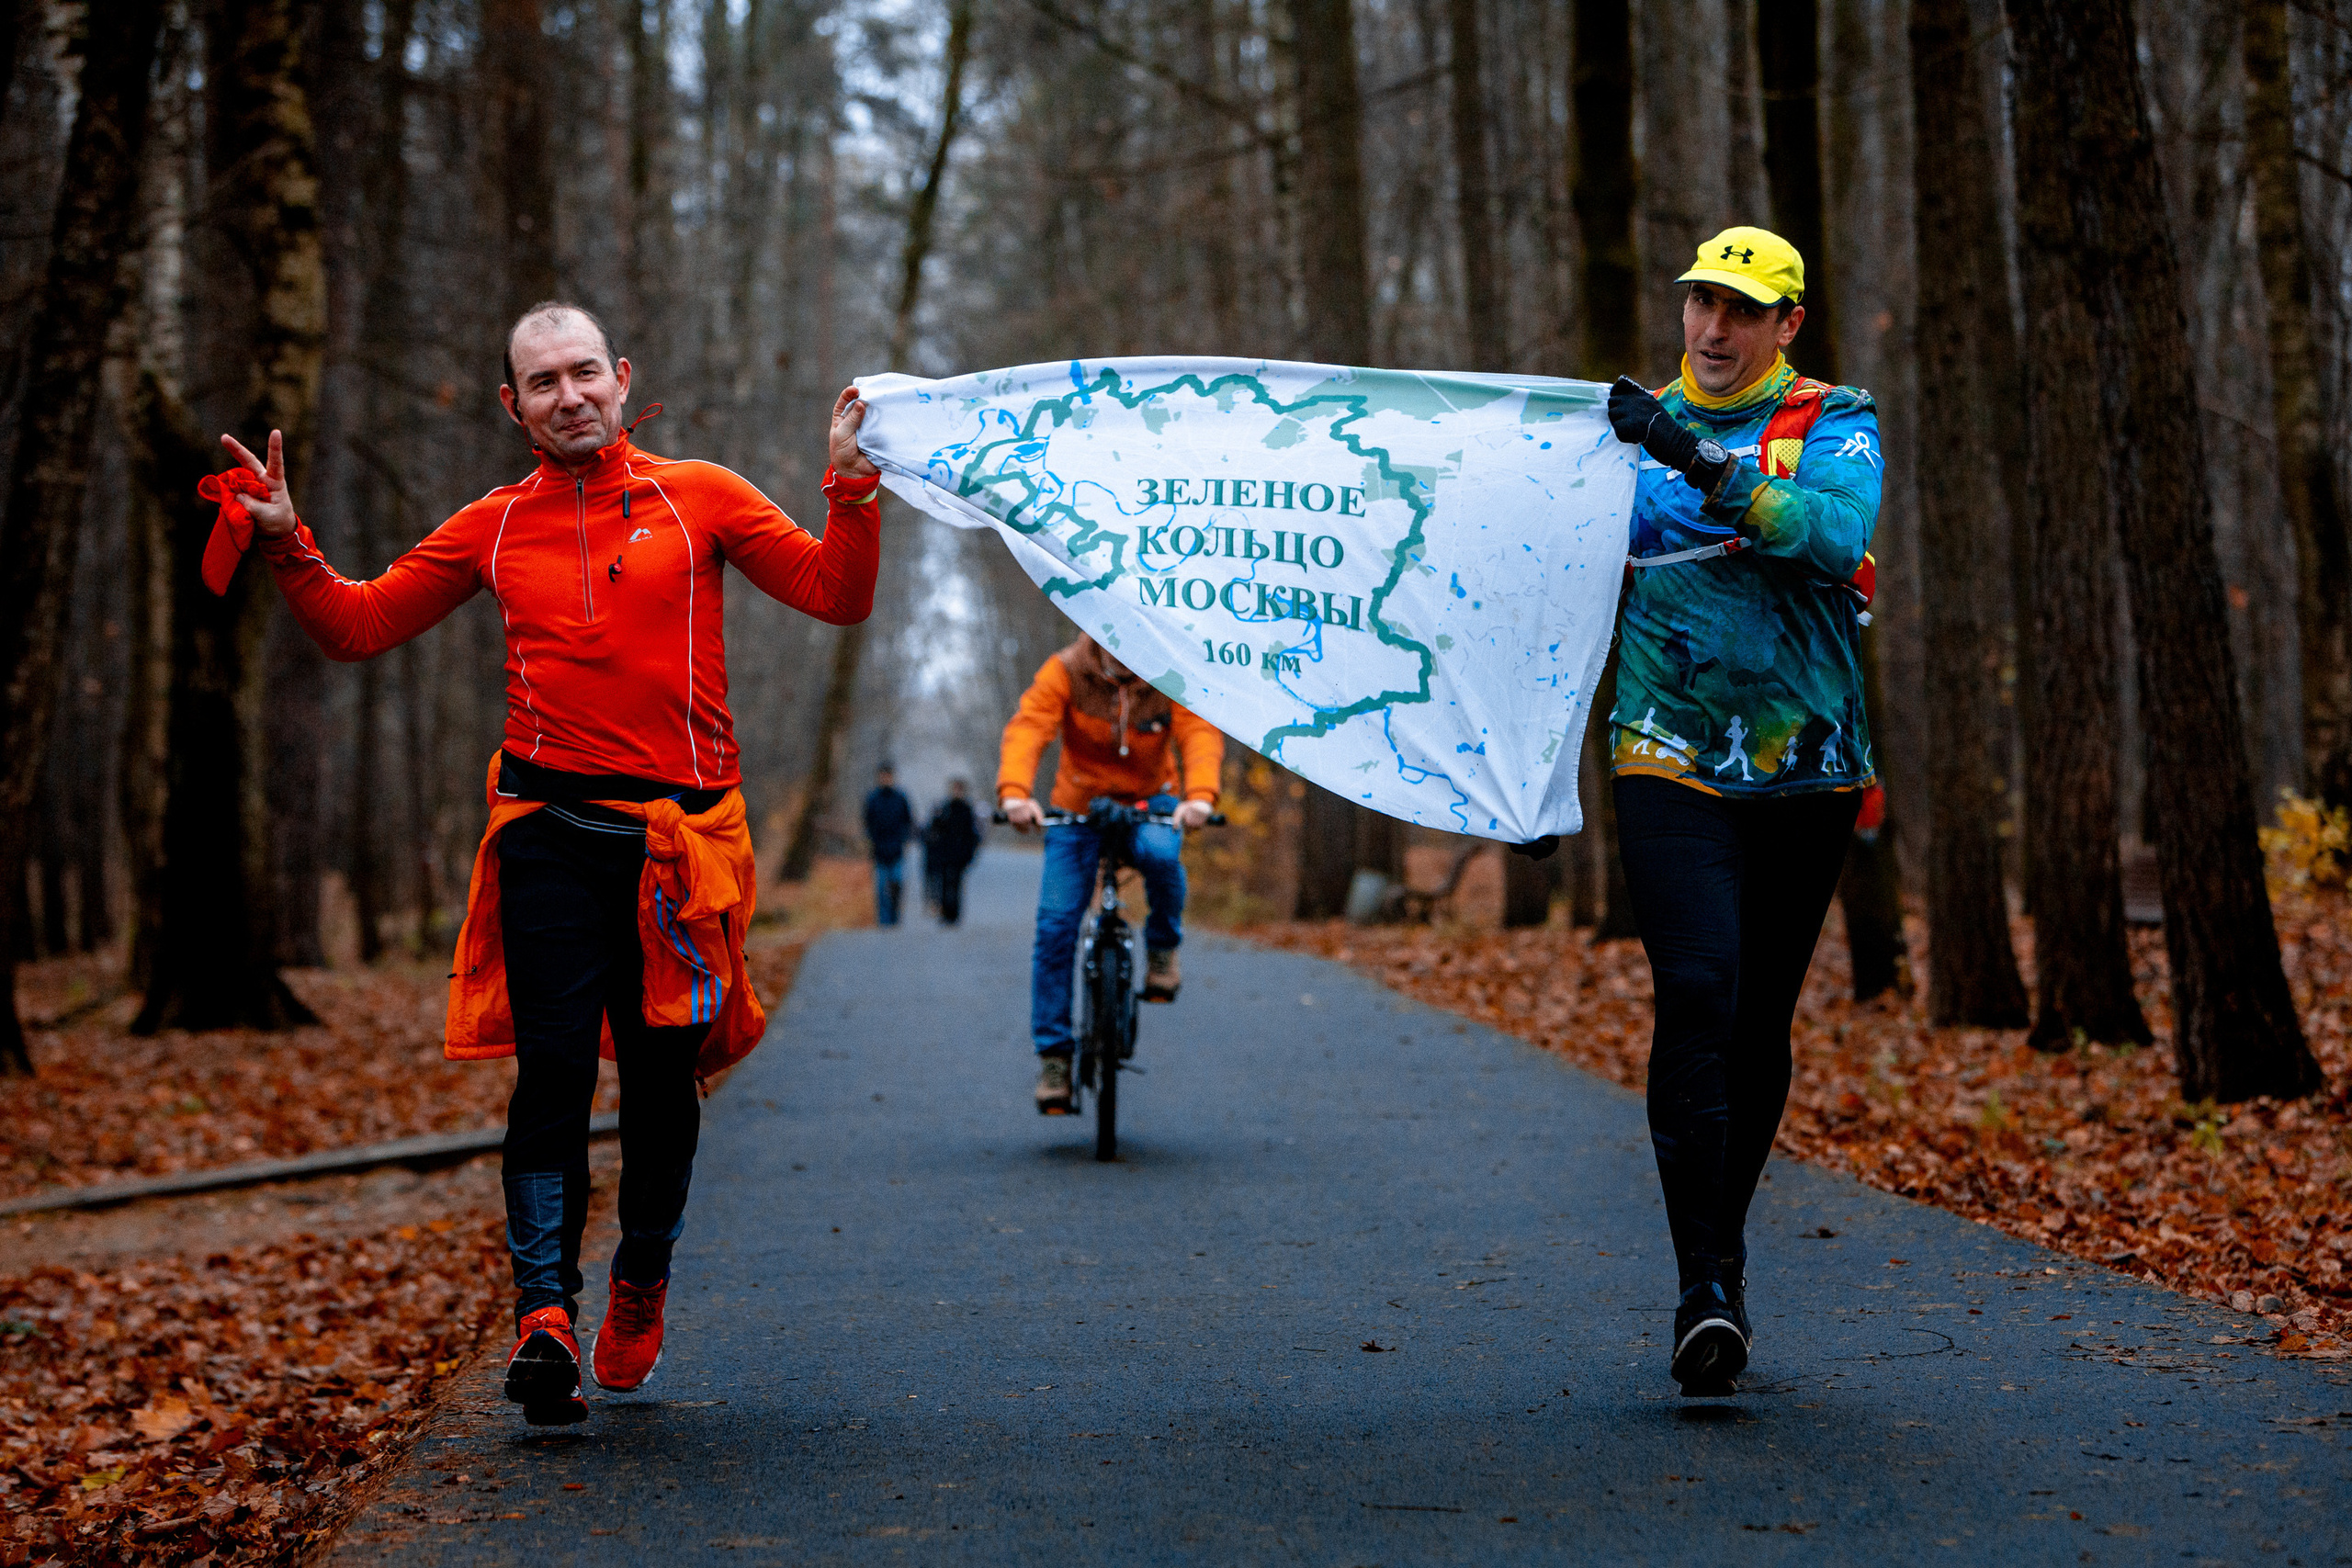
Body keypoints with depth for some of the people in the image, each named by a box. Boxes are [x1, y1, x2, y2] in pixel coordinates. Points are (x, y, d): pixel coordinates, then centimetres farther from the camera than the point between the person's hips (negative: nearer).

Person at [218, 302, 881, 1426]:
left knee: (662, 1078, 8)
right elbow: (357, 625, 15)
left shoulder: (701, 499, 6)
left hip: (678, 838, 0)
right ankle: (545, 1309, -14)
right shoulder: (494, 528, 11)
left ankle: (641, 1287, 29)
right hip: (550, 835, 0)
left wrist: (853, 491, -12)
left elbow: (836, 596, 2)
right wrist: (285, 545, 1)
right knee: (554, 1067, -12)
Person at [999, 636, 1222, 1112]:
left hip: (1150, 801, 0)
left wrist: (1199, 797, -46)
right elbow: (1027, 729, -27)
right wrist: (1014, 794, -47)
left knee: (1159, 852, -36)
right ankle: (1054, 1054, 1)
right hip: (1079, 804, 1)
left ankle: (1163, 946, -6)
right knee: (1055, 927, -10)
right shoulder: (1065, 672, -14)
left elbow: (1202, 733, -26)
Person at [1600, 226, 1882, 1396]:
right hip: (1672, 763, 0)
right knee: (1696, 1002, -16)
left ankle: (1726, 1242, 29)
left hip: (1807, 771, 0)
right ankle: (1706, 1289, -18)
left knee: (1761, 1024, 9)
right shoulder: (1639, 430, 10)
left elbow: (1835, 535, -19)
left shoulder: (1833, 423, 2)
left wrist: (1707, 466, -29)